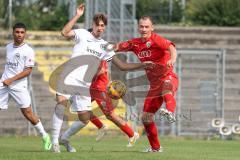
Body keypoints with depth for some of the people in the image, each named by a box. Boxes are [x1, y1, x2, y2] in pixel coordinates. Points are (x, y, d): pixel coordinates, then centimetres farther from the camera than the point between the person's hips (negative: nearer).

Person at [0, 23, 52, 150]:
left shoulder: (28, 51, -7)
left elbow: (28, 71, -12)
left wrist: (11, 80, -19)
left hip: (19, 86, -5)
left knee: (28, 113, -5)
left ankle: (44, 136, 11)